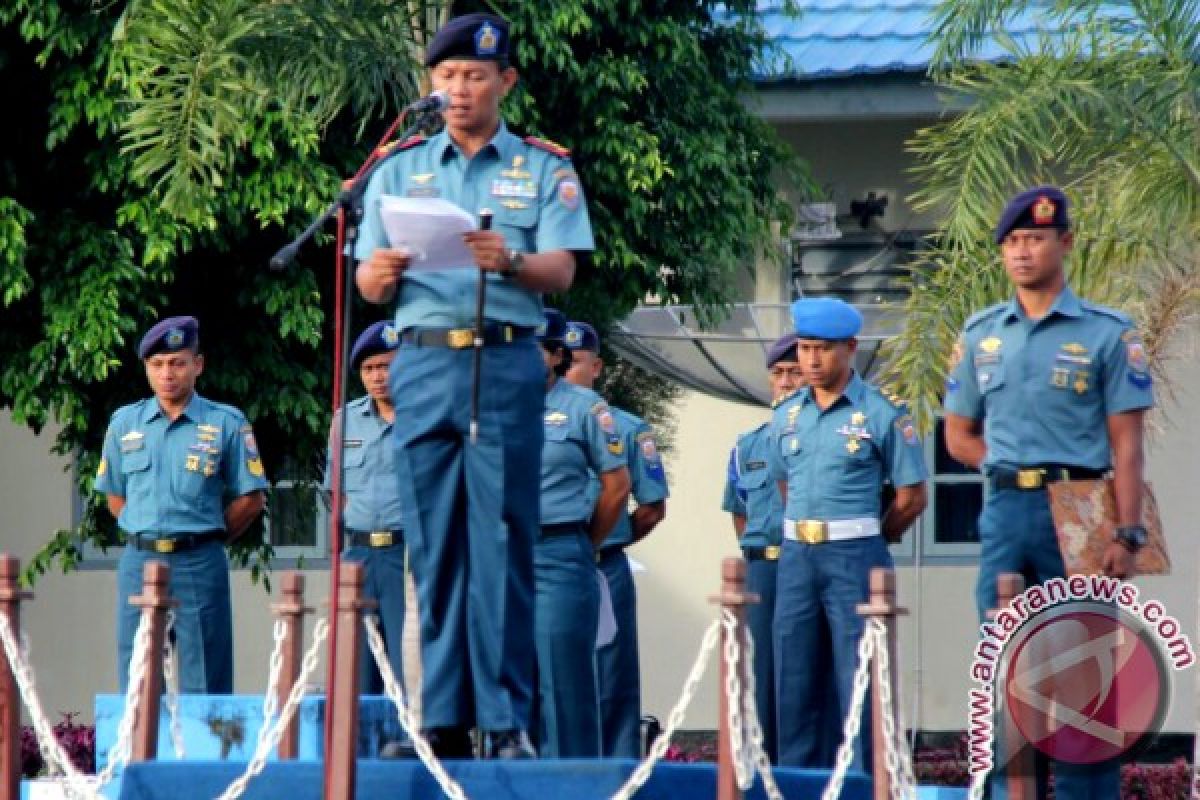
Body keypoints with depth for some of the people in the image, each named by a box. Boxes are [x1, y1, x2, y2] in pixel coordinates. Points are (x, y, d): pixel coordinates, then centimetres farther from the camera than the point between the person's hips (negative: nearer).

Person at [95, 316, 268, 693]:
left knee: (204, 684, -3)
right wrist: (147, 536, 8)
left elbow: (251, 499, 3)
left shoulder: (226, 423, 0)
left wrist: (203, 539, 3)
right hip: (139, 561, 3)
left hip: (199, 564, -3)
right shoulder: (125, 422, 10)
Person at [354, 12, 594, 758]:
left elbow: (561, 271, -3)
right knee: (434, 545, 1)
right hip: (424, 362, 2)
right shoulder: (401, 168, 15)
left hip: (506, 362, -2)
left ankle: (507, 720, -5)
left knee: (502, 543, -6)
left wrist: (510, 261, -24)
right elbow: (371, 284, 9)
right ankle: (444, 720, 4)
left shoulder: (543, 167, 9)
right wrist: (382, 272, -15)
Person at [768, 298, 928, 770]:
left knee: (858, 682, -5)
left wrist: (864, 540, 7)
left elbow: (912, 497, -1)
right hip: (796, 556, 5)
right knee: (793, 682, 7)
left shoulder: (881, 414, -4)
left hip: (854, 556, -5)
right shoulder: (787, 416, 12)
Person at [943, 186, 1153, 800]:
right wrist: (1017, 468, 2)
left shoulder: (1107, 333, -1)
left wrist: (1127, 534, -12)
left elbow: (1125, 443, -4)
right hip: (1004, 513, 4)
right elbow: (959, 435, 17)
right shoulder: (981, 334, 11)